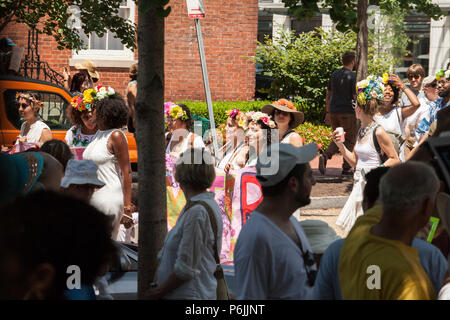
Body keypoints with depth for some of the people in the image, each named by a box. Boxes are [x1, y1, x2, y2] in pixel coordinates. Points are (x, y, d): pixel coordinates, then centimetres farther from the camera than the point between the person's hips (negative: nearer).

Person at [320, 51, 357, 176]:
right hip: (347, 112, -6)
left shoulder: (334, 74, 10)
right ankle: (346, 168, 5)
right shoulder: (352, 77, -10)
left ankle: (325, 155, -9)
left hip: (333, 111, 6)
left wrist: (328, 112, 20)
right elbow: (356, 97, -12)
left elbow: (328, 94, 14)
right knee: (349, 140, 6)